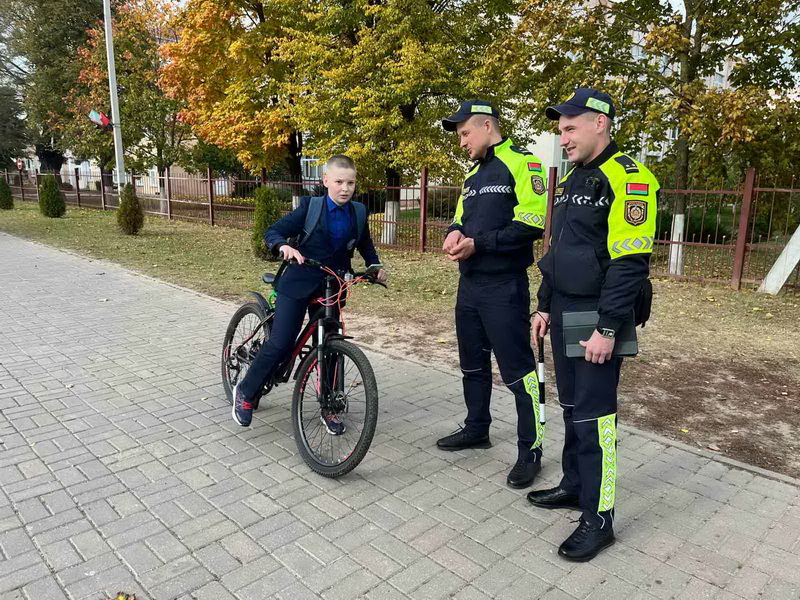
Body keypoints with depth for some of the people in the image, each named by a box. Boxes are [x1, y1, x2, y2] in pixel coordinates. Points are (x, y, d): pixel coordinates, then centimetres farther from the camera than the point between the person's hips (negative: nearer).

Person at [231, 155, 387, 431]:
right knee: (280, 344, -7)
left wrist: (376, 266, 3)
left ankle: (329, 408, 21)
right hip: (298, 284, -3)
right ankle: (246, 392, 16)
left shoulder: (359, 212, 2)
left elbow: (365, 244, 19)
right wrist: (284, 246, -30)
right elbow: (272, 232, -9)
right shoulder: (310, 206, -9)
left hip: (332, 289, 4)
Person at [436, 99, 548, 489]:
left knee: (517, 369, -2)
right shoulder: (474, 173, 18)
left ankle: (530, 450, 11)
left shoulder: (520, 162, -9)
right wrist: (456, 232, -1)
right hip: (469, 283, 9)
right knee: (473, 365, 18)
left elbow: (532, 223, -19)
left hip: (504, 287, -9)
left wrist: (478, 243, -20)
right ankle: (476, 430, 34)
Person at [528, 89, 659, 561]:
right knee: (572, 405, 17)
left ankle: (599, 519, 11)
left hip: (596, 315, -8)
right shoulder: (572, 180, 15)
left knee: (593, 415, -3)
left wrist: (608, 329, -22)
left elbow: (631, 263, -20)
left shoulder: (627, 179, -13)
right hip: (564, 310, 8)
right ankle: (574, 486, 32)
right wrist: (546, 306, 17)